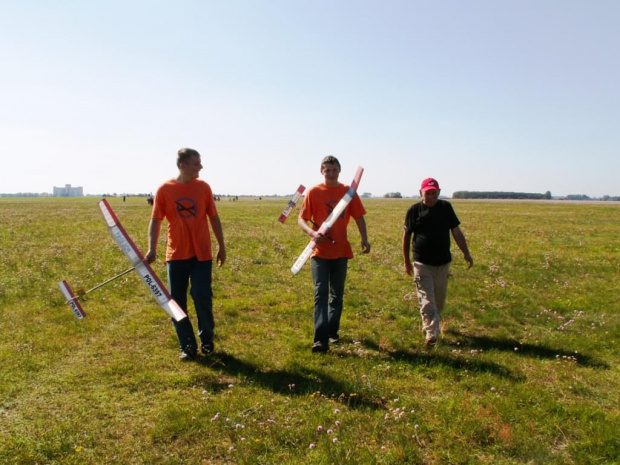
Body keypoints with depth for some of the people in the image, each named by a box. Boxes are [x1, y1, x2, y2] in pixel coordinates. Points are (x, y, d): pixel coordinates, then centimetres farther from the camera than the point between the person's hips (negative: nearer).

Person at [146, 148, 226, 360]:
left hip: (202, 254, 0)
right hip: (176, 255, 0)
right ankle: (187, 346, 19)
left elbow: (213, 217, 7)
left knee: (202, 297, -3)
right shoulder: (164, 189, -3)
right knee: (177, 301, 4)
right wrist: (152, 248, -12)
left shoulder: (203, 187, 1)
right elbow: (156, 220, -1)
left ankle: (207, 339, 22)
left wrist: (221, 246, 7)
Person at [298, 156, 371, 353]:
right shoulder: (313, 192, -2)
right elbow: (302, 219, -3)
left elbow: (359, 217, 7)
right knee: (320, 294, -9)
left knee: (337, 294, 14)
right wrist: (312, 233, -23)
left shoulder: (348, 192, 4)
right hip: (320, 252, -3)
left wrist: (364, 239, -8)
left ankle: (332, 332, 30)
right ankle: (320, 339, -11)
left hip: (341, 251, 3)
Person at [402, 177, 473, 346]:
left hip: (443, 262, 3)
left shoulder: (446, 207, 2)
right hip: (422, 263, -3)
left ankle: (428, 325, 36)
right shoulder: (414, 210, -4)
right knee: (427, 299, -7)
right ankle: (432, 333, -5)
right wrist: (407, 261, 6)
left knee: (439, 299, 14)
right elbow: (406, 236, 4)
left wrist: (466, 253, 0)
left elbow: (456, 232, 6)